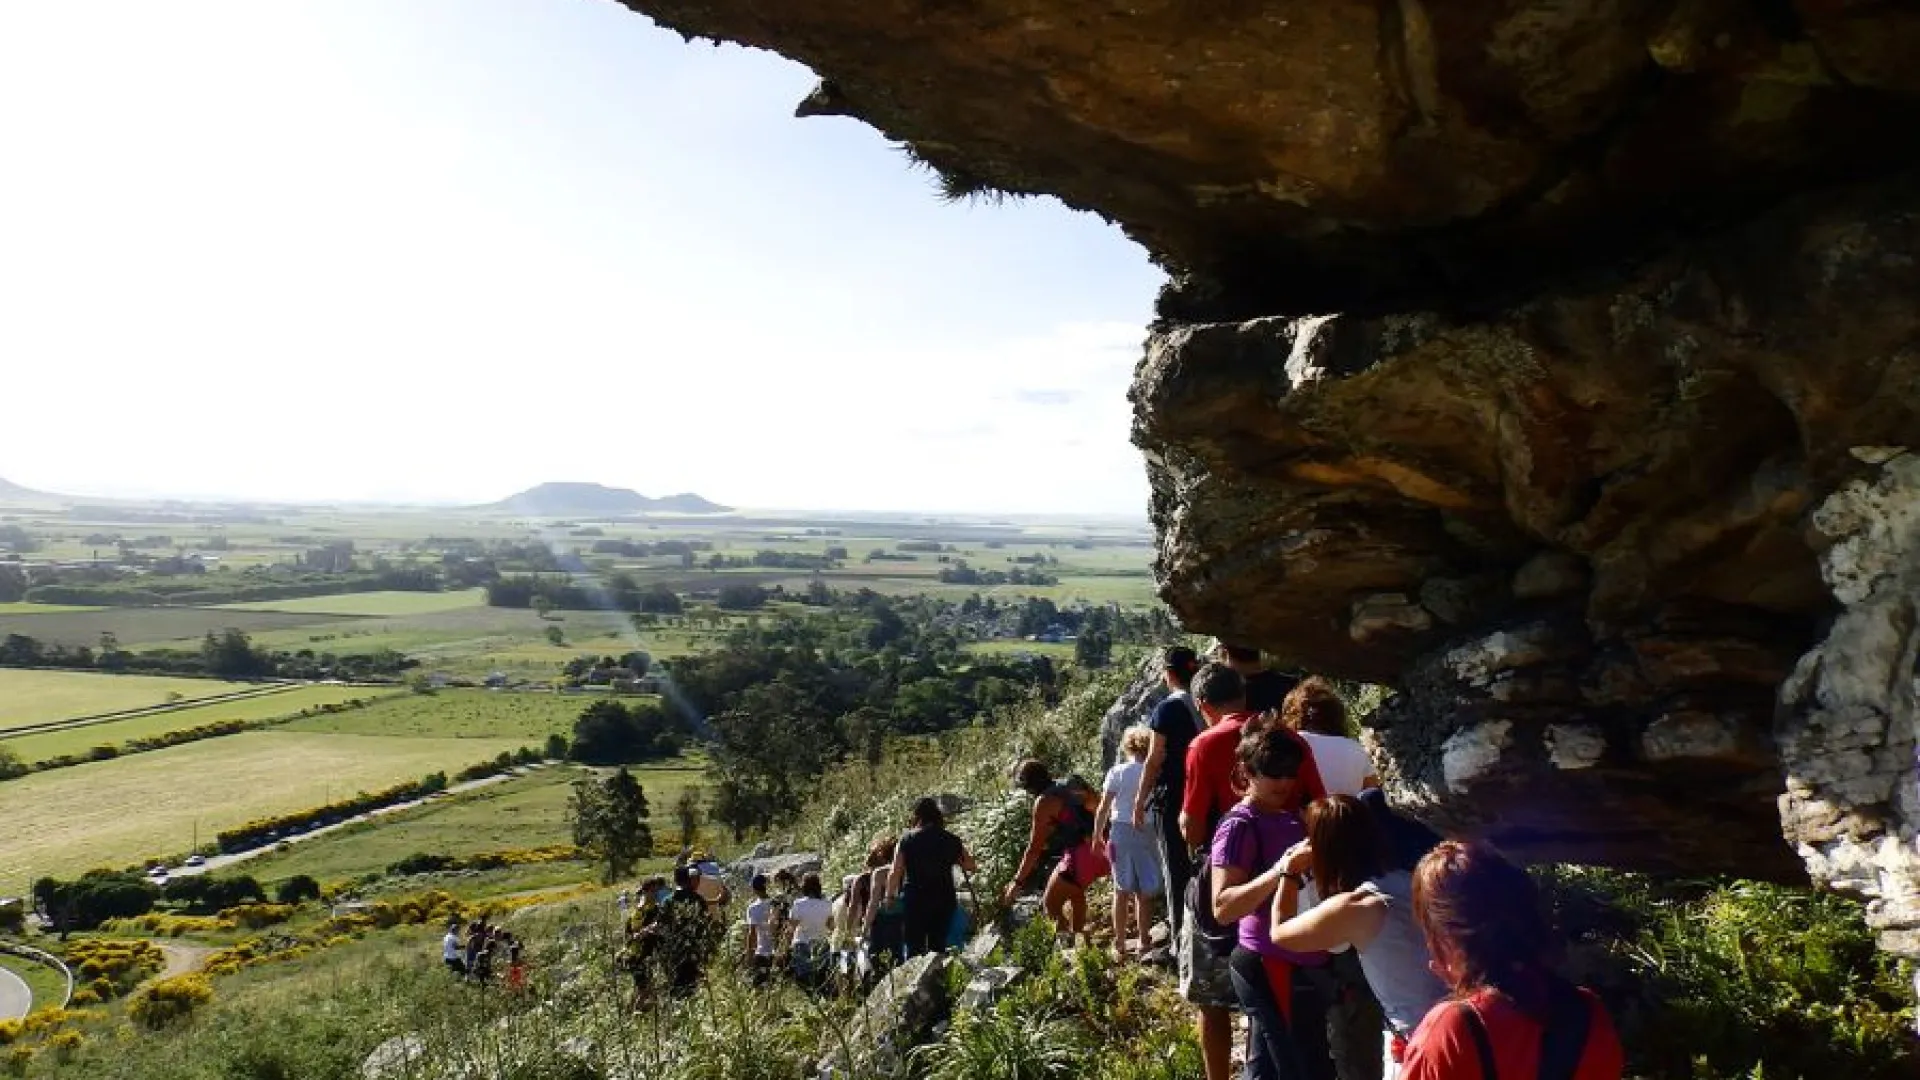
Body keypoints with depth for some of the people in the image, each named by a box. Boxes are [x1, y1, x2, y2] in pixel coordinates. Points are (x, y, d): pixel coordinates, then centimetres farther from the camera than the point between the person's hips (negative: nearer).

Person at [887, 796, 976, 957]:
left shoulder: (907, 839, -4)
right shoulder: (951, 840, 3)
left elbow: (895, 873, -5)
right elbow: (970, 866, 10)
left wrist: (889, 896, 7)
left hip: (914, 900, -2)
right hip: (944, 900, 2)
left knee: (914, 946, 2)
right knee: (938, 946, 10)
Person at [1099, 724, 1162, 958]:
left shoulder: (1117, 772, -3)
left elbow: (1103, 809, -3)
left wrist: (1097, 836, 7)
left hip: (1121, 833, 0)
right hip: (1149, 833, 0)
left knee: (1122, 891, 11)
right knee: (1145, 892, 11)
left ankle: (1120, 945, 17)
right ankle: (1143, 942, 20)